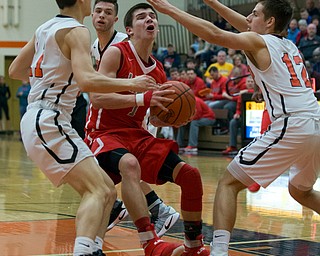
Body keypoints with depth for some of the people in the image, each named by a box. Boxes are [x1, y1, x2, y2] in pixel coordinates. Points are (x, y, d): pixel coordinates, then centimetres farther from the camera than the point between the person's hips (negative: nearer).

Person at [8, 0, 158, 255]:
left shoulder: (46, 28, 17)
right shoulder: (77, 31, -10)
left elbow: (15, 71, 25)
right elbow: (87, 79, -26)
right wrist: (131, 84, -16)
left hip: (38, 120, 10)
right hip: (48, 122, -10)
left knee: (107, 189, 11)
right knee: (98, 190, -20)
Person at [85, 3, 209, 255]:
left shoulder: (159, 71, 10)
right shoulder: (116, 53, -10)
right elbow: (97, 97, -21)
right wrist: (142, 98, -30)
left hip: (138, 135, 7)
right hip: (107, 133, -7)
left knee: (190, 175, -1)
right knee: (130, 164, -39)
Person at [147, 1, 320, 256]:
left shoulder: (258, 42, 3)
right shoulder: (289, 45, 24)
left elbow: (214, 34, -10)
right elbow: (249, 29, 38)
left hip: (291, 126, -8)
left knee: (228, 183, -1)